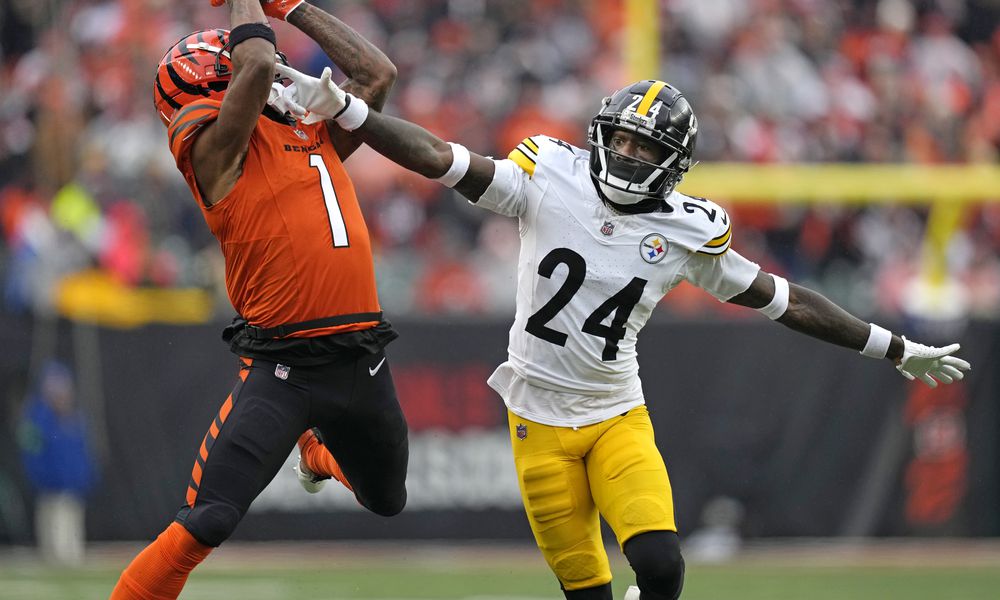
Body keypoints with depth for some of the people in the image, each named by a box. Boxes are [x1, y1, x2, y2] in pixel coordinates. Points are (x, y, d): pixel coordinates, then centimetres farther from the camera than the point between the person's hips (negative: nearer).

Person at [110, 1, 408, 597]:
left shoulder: (316, 136, 17)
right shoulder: (214, 145, -4)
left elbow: (378, 74, 15)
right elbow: (258, 64, -17)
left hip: (363, 365, 7)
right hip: (281, 370, -7)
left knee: (388, 501, 26)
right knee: (206, 525, -17)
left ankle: (321, 452, 57)